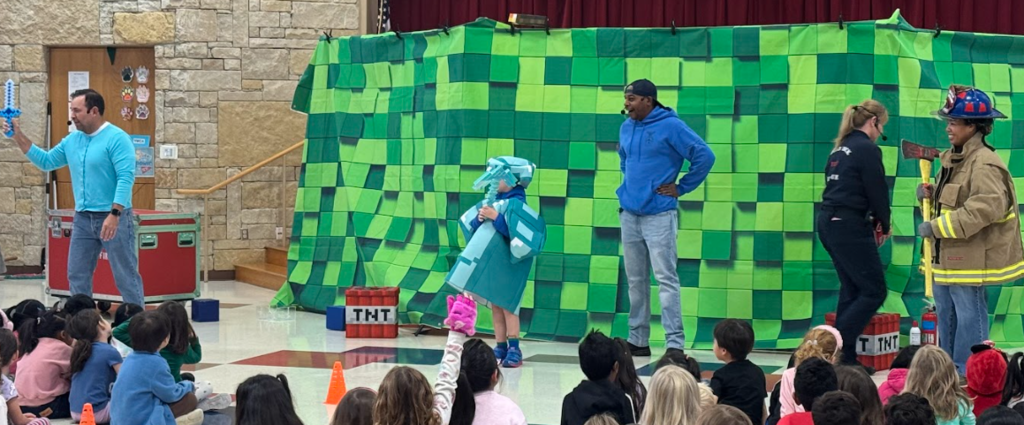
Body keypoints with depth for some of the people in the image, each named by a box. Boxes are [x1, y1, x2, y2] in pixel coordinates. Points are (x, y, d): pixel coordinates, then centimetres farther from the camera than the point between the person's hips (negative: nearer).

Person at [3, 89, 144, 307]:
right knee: (77, 275, 12)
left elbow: (126, 178, -20)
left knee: (125, 276, -3)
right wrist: (18, 137, 10)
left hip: (113, 217, -8)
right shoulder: (72, 140, 11)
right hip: (82, 218, 8)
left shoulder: (116, 138, -13)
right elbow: (46, 161, 19)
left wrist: (114, 214, -27)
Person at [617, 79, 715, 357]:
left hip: (659, 216, -7)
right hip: (629, 214, 7)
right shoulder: (627, 127, 11)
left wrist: (681, 188, -8)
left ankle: (675, 343, -8)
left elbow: (705, 156, -11)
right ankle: (638, 340, 17)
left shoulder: (671, 126, -9)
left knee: (666, 279, -8)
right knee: (635, 280, 10)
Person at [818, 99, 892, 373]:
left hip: (828, 223, 9)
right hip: (849, 227, -9)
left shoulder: (840, 148, 16)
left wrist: (873, 223, 11)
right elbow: (877, 192, -9)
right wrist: (884, 225, 9)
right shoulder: (867, 149, -11)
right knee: (874, 291, -4)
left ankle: (846, 358, 13)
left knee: (851, 289, 14)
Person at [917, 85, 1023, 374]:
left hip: (971, 256, -11)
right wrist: (932, 193, 5)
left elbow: (987, 206, -30)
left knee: (969, 315, -4)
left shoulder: (984, 163, -20)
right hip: (947, 254, 11)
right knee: (946, 313, 18)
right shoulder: (953, 158, 14)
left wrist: (937, 227, -26)